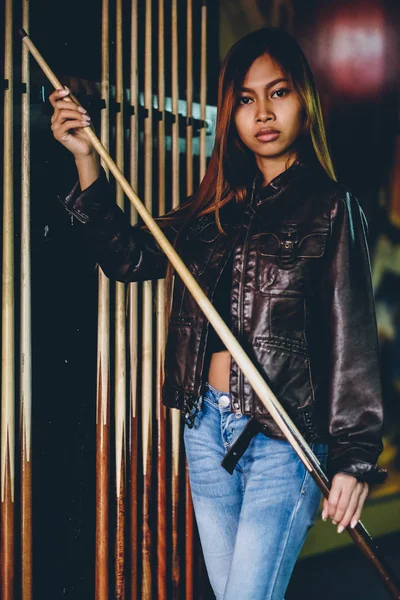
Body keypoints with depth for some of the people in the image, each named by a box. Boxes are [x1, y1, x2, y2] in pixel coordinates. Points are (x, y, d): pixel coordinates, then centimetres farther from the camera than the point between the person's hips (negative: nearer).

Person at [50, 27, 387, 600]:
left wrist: (354, 457, -13)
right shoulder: (216, 206, 12)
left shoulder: (330, 208, -4)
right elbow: (129, 256, 12)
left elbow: (352, 338, -8)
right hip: (207, 426, 6)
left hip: (283, 436, -5)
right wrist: (86, 161, 4)